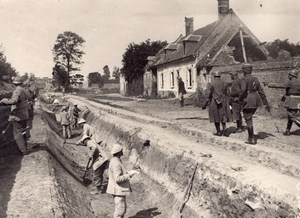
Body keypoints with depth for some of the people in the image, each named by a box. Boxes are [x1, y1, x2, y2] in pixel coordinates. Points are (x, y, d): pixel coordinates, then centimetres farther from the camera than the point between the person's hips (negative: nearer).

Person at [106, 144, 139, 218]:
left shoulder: (116, 161, 10)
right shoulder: (115, 163, -23)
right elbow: (118, 179, -28)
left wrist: (130, 172, 8)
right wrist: (129, 175, -20)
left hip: (120, 190, 10)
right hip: (118, 190, -10)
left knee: (123, 208, 19)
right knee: (120, 210, -1)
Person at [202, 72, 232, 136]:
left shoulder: (212, 83, -7)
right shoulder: (224, 83, 5)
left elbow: (210, 94, -11)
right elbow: (227, 93, 4)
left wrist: (205, 104, -7)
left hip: (214, 102, -4)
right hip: (223, 102, 4)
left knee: (216, 116, 5)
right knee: (222, 116, 13)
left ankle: (218, 132, 7)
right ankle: (224, 130, 2)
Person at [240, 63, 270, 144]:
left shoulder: (245, 79, -11)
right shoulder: (255, 79, 11)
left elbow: (243, 90, -26)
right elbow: (261, 92, 12)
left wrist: (240, 99, -9)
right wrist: (266, 103, 14)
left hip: (247, 101, -8)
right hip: (255, 101, 8)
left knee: (248, 120, 2)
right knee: (249, 118, 23)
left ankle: (252, 139, 7)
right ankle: (250, 137, 25)